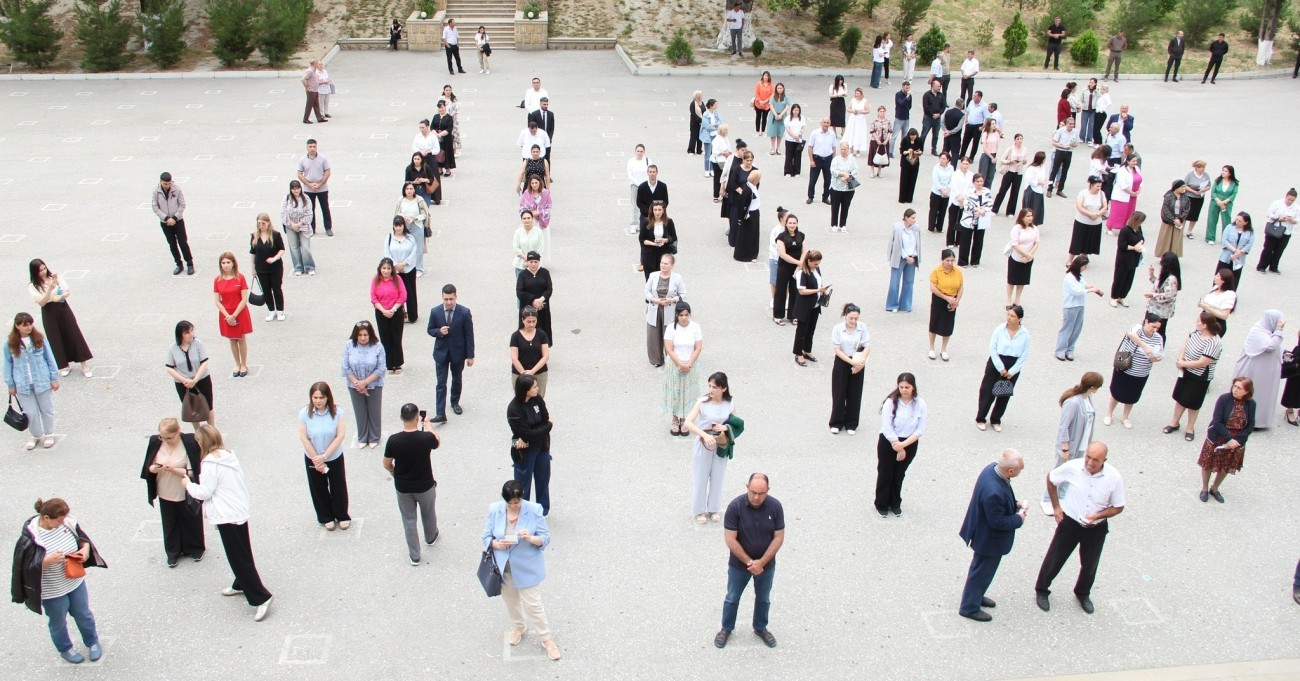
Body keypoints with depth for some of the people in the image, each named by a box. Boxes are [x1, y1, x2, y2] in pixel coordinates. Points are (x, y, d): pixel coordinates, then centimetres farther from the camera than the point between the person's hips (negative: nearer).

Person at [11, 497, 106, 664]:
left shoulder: (67, 522, -14)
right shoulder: (30, 538, -27)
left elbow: (82, 538, 2)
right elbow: (27, 567, -22)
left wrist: (85, 548, -18)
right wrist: (48, 560, -36)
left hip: (75, 581, 4)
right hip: (52, 592, -4)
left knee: (84, 614, 23)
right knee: (59, 622, 20)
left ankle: (92, 642, 48)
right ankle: (65, 649, 47)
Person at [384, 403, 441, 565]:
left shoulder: (393, 440, -22)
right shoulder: (426, 437, -25)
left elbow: (386, 464, -8)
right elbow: (437, 442, 1)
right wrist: (427, 423, 13)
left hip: (402, 487, 0)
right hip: (425, 485, 0)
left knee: (409, 520, 19)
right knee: (428, 514, 28)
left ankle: (414, 556, 28)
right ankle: (431, 538, 54)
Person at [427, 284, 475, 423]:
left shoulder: (464, 312, -11)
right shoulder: (435, 312, -7)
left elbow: (469, 335, -7)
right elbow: (430, 330, 4)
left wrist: (470, 356, -6)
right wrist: (439, 331, -20)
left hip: (458, 352, 0)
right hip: (441, 352, 0)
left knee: (457, 380, 19)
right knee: (441, 384, -4)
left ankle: (455, 402, 42)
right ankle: (441, 414, -7)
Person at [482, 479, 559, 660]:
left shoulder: (534, 510, -19)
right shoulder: (494, 510, -11)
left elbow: (545, 538, -13)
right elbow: (486, 537, -3)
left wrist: (531, 539, -34)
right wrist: (497, 544, -25)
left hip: (527, 568, -3)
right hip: (503, 567, 3)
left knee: (533, 604, 3)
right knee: (510, 600, 23)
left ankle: (546, 639, 22)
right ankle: (517, 627, 50)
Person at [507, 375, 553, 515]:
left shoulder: (537, 400, -9)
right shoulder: (514, 410, -24)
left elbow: (546, 421, -9)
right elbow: (527, 433, -24)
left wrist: (527, 439, -19)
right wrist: (548, 426, -15)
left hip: (542, 447, 5)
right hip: (524, 451, -5)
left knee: (543, 479, 19)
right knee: (523, 483, 12)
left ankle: (543, 509, 38)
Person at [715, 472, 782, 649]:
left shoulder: (775, 506, -17)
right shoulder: (735, 506, -24)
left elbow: (779, 537, -11)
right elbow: (731, 540, -20)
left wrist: (761, 562, -18)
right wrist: (749, 562, -20)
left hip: (766, 564, 2)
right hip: (739, 564, -2)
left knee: (763, 599, 21)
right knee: (732, 598, 16)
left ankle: (761, 628, 42)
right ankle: (726, 629, 37)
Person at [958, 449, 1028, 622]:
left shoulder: (993, 467, -14)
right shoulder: (994, 492, -42)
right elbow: (998, 522, -28)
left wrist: (1016, 504, -4)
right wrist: (1019, 519, -14)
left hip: (983, 531, 9)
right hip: (990, 539, -9)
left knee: (982, 569, 29)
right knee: (982, 571, 13)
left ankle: (975, 595, 51)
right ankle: (970, 607, 32)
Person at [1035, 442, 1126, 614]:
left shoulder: (1114, 477, -20)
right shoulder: (1072, 467, -22)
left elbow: (1118, 507, -6)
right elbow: (1051, 479, -2)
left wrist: (1098, 515, -22)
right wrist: (1056, 506, -2)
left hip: (1096, 528, 1)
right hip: (1070, 523, -1)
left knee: (1090, 564, 20)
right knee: (1054, 559, 10)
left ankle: (1083, 594, 46)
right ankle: (1041, 591, 33)